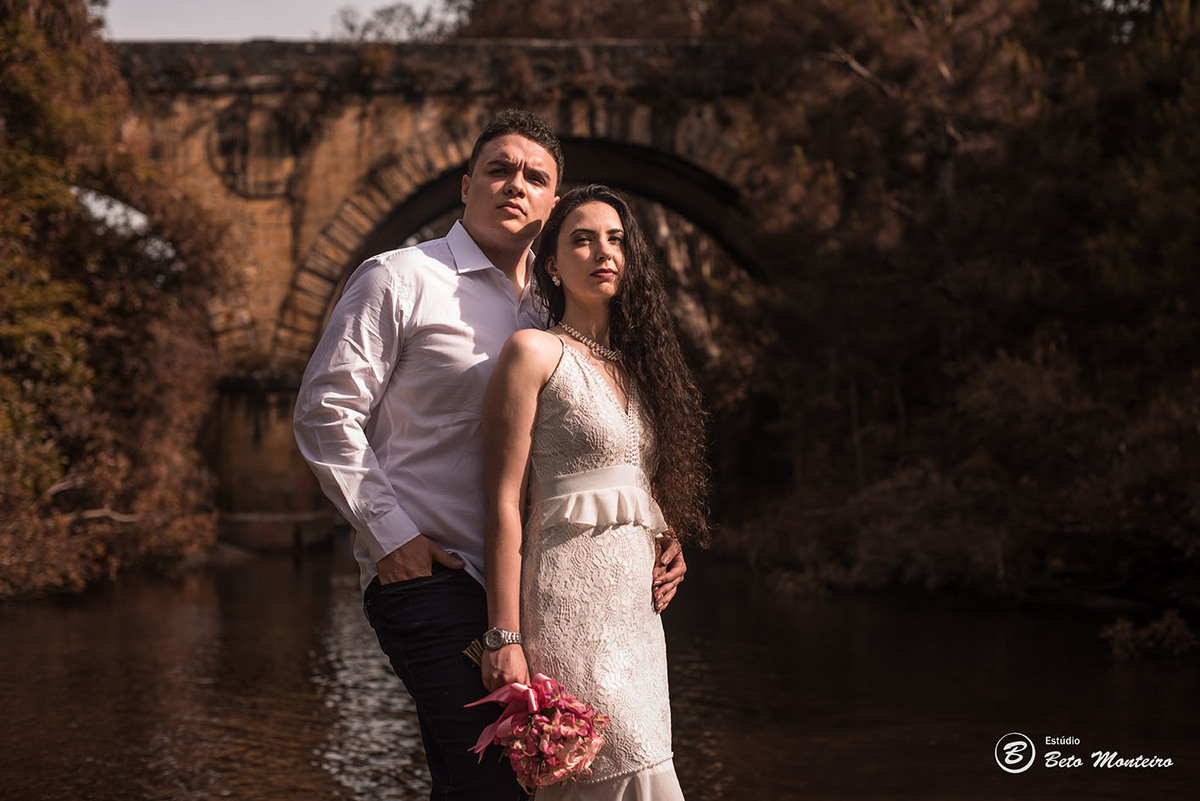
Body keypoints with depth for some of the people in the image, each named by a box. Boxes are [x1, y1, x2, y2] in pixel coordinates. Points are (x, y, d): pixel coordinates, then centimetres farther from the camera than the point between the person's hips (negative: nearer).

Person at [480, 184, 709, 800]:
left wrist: (667, 559, 7)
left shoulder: (638, 363, 18)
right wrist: (505, 638, -14)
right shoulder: (534, 353, -2)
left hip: (638, 610, 7)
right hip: (570, 605, -7)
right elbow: (505, 504, -8)